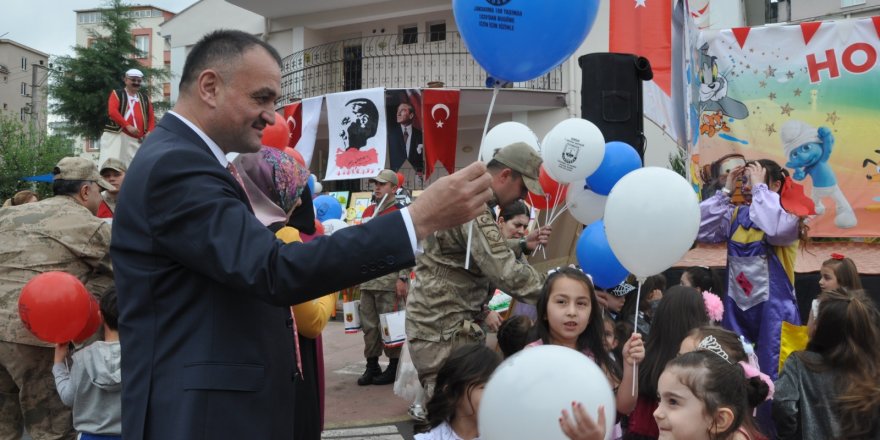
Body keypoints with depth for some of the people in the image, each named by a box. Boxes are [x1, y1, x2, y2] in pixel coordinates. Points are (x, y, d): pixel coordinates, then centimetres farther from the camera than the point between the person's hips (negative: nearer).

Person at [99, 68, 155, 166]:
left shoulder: (145, 98, 20)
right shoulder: (117, 94, 5)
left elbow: (151, 117, 16)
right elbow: (112, 112, -10)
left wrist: (149, 132, -3)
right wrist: (128, 126, -20)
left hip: (137, 139, 5)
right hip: (117, 135, -5)